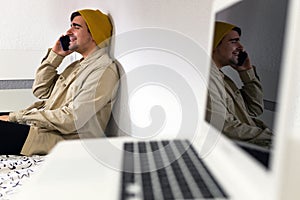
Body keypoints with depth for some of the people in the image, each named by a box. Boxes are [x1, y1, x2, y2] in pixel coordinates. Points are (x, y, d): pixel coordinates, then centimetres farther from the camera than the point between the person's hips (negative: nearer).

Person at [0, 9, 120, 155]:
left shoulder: (104, 70, -14)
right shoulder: (77, 65, 18)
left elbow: (71, 120, -21)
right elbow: (40, 91, 17)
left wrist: (17, 117, -13)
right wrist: (55, 55, 9)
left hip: (63, 140, -9)